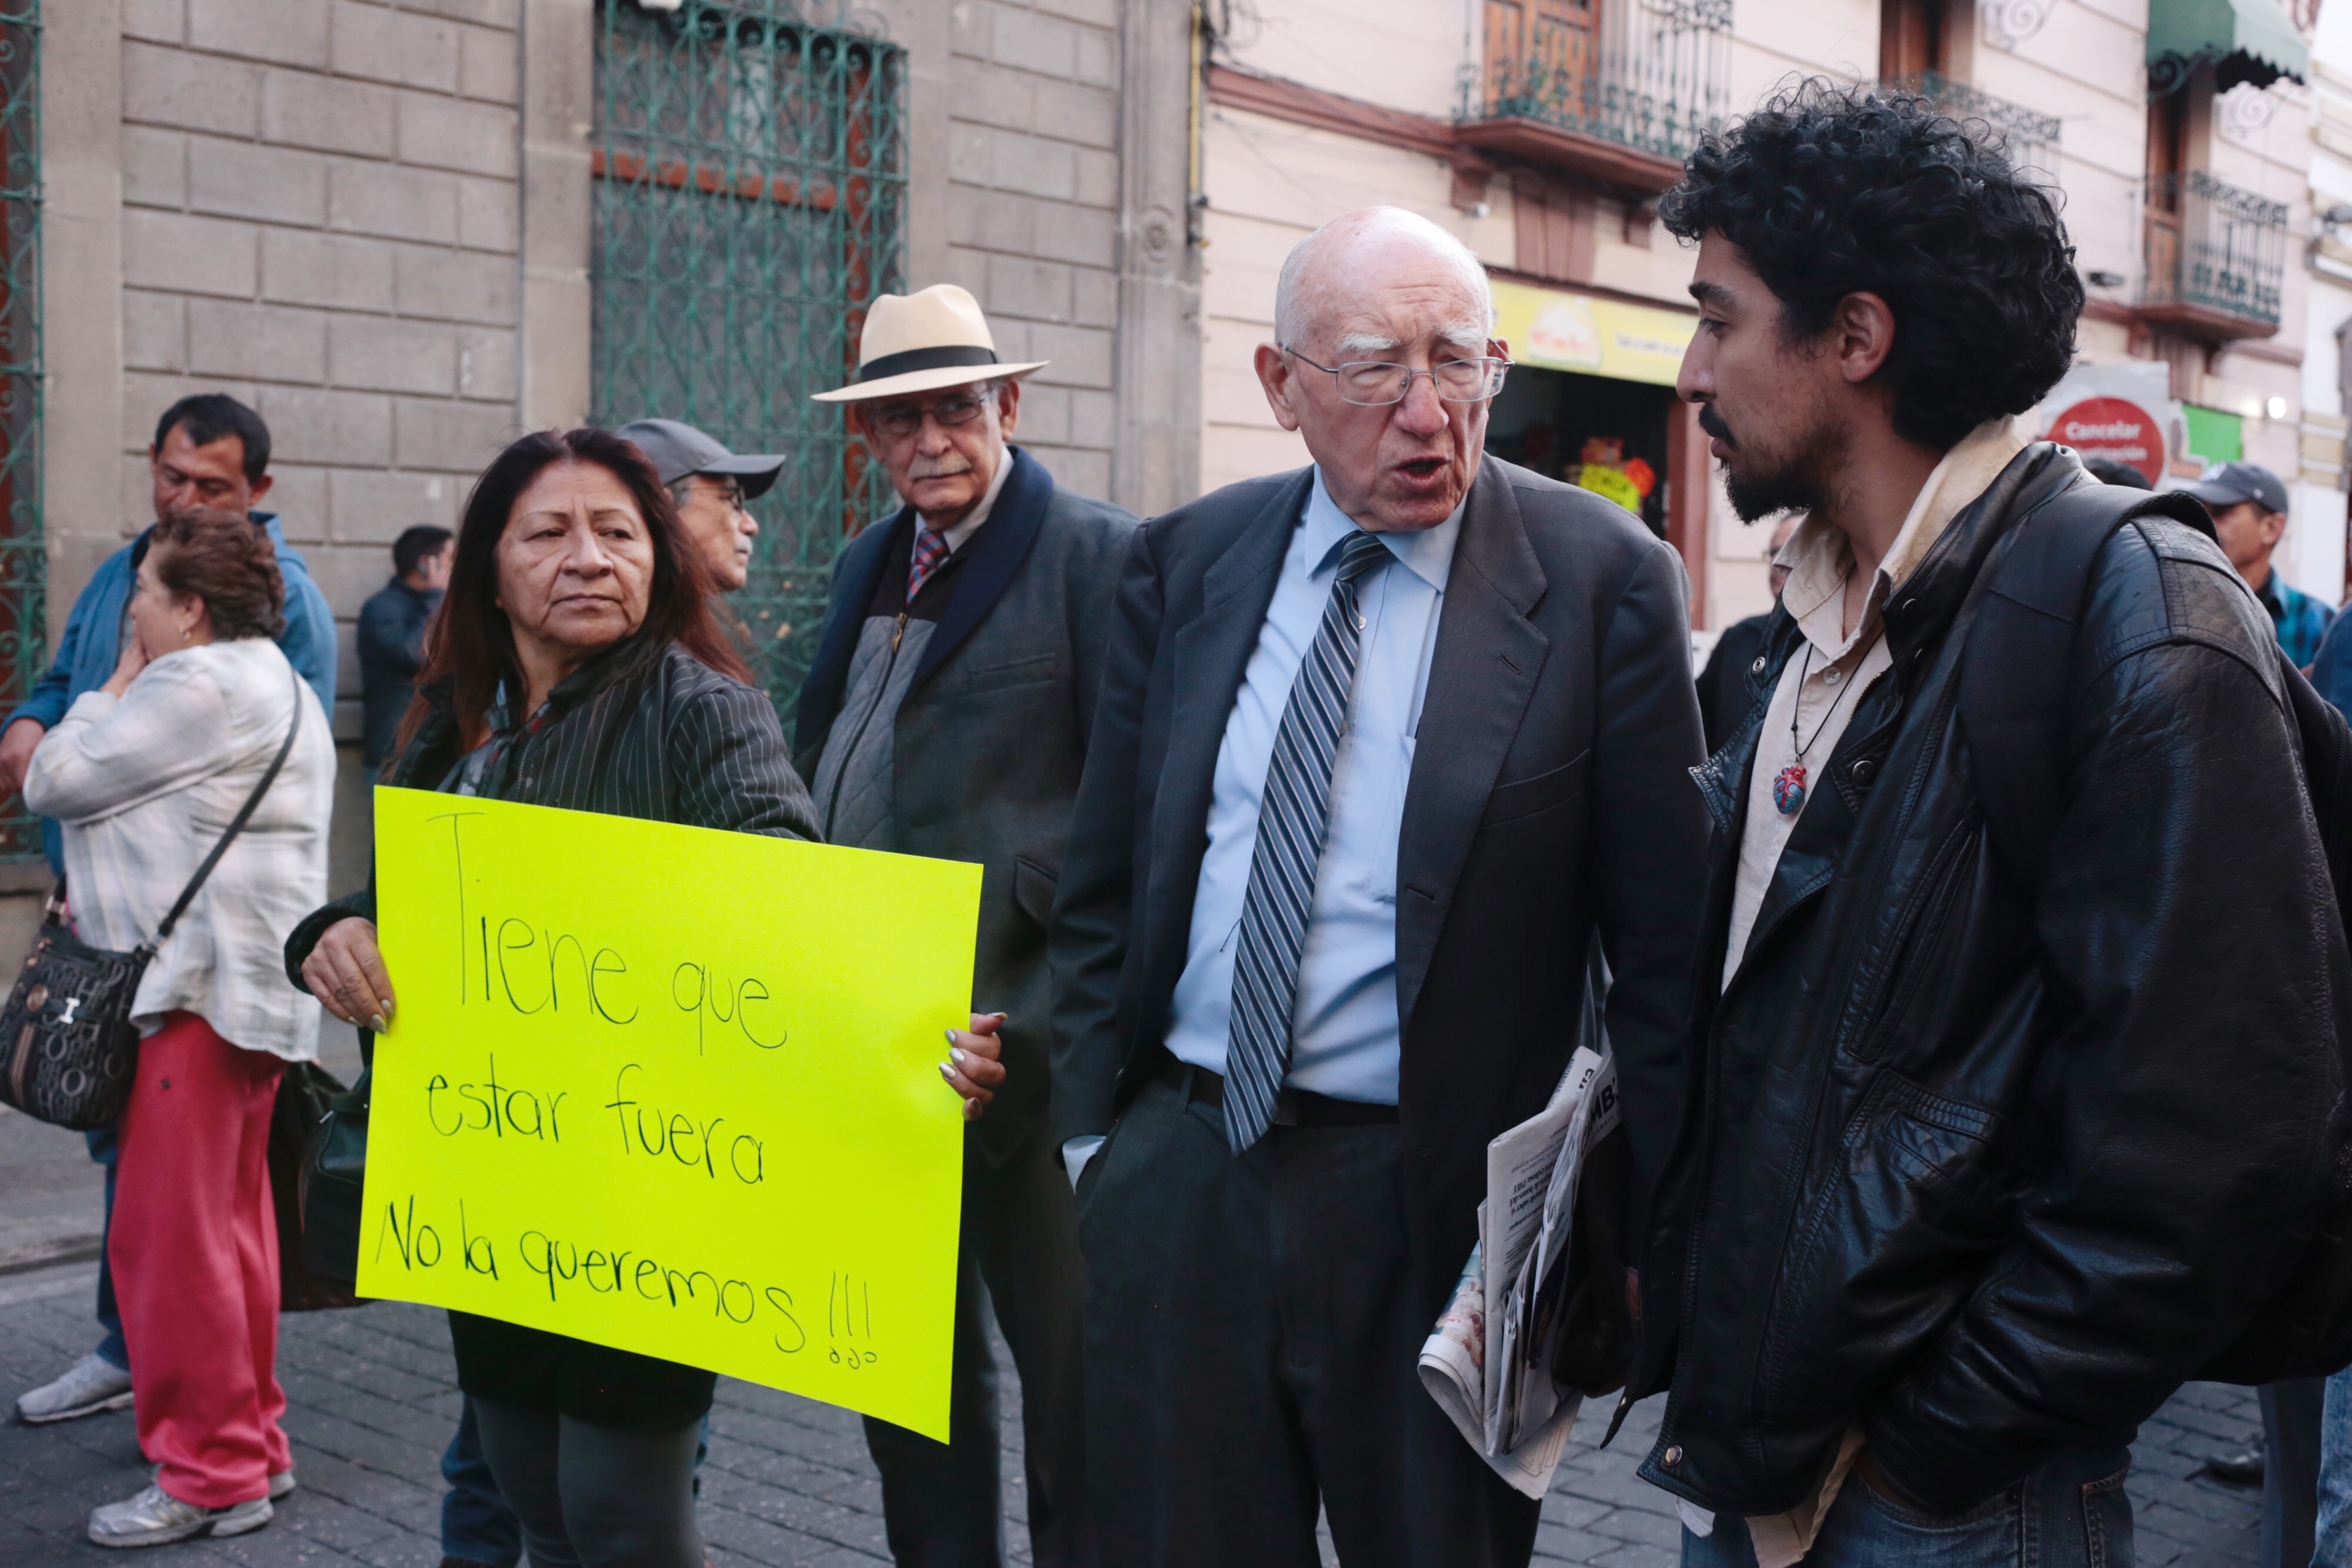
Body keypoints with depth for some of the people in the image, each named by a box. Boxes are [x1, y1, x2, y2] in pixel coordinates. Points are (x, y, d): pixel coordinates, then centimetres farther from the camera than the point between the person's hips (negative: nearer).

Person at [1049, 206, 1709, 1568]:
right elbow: (1105, 881, 11)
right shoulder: (1185, 563, 4)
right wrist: (1091, 1123, 7)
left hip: (1434, 1208, -3)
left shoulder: (1601, 582, -8)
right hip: (1175, 1184, 4)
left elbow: (1666, 945, -6)